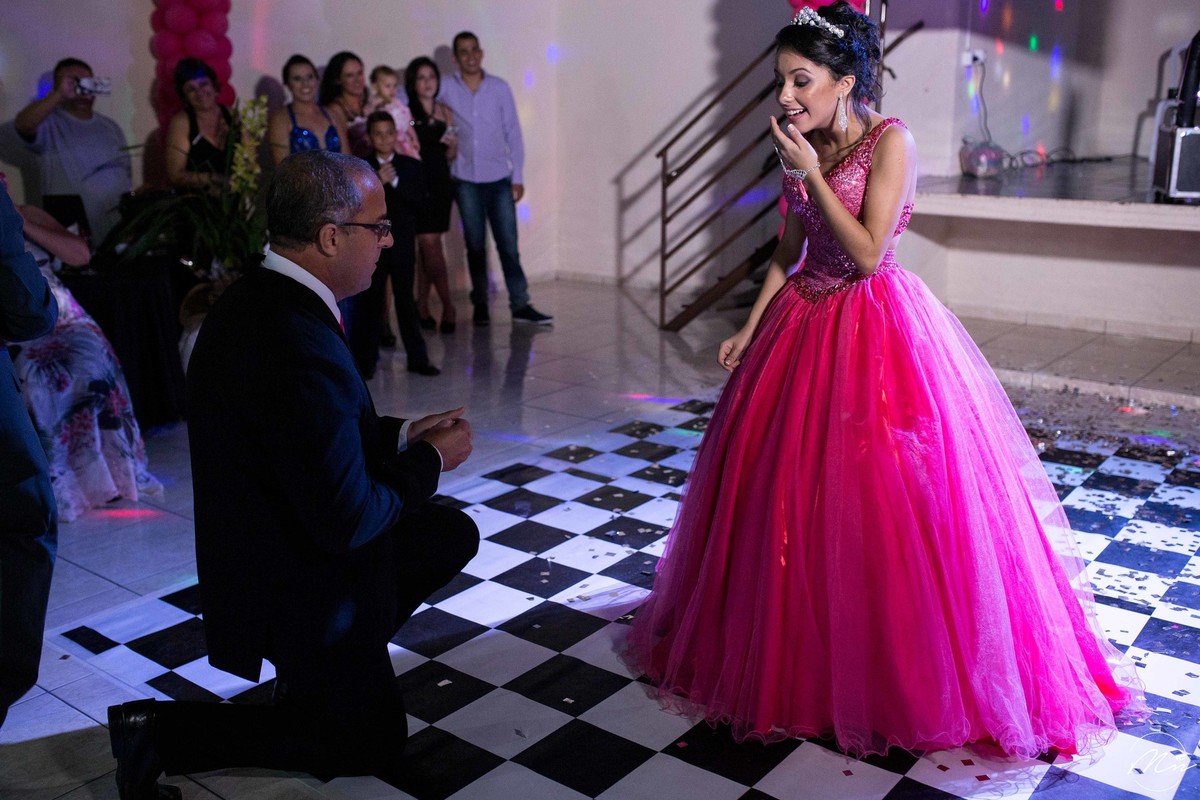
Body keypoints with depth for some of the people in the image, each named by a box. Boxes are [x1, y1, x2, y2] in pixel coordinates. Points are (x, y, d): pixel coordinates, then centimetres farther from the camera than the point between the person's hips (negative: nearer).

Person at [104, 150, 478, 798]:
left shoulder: (262, 297, -3)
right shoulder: (300, 345, -34)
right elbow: (347, 520, -29)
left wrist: (402, 435, 1)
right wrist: (430, 461, -13)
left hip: (285, 534, 9)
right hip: (296, 585, -9)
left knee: (452, 537, 19)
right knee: (374, 746, 9)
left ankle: (334, 666, 24)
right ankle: (164, 731, 8)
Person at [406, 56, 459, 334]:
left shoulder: (445, 112, 12)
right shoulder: (405, 113, -4)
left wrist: (453, 144, -3)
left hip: (441, 184, 5)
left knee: (428, 248, 8)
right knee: (431, 248, -4)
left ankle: (422, 305, 17)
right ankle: (447, 305, 6)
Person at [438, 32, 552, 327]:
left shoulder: (500, 87, 3)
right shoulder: (445, 89, 1)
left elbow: (513, 133, 4)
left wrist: (517, 177, 1)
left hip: (499, 179, 0)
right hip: (466, 180, 0)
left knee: (508, 244, -1)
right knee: (475, 245, 7)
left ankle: (520, 304, 3)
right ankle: (480, 305, 15)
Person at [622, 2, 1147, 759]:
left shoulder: (890, 142, -13)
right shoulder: (803, 146, 6)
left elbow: (867, 253, -19)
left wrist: (812, 174, -19)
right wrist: (750, 329, 6)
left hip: (875, 331, -6)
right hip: (805, 324, 7)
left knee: (877, 501, -2)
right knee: (786, 489, 10)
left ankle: (900, 673, 18)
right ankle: (800, 653, 30)